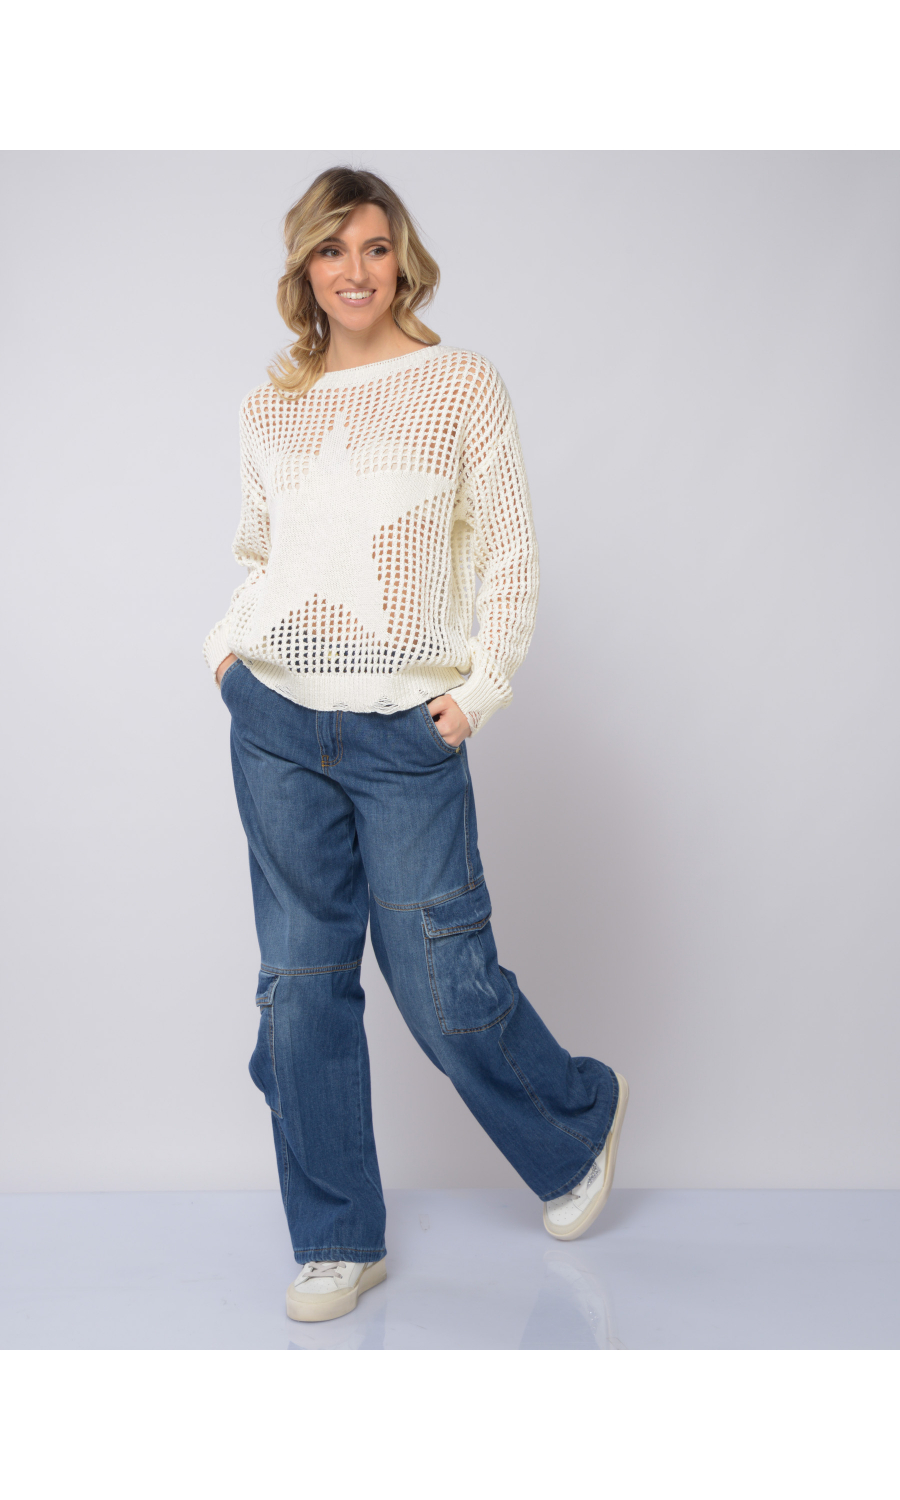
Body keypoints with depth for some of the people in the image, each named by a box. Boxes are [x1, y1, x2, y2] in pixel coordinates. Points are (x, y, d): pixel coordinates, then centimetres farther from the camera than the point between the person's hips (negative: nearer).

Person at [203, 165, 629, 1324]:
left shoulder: (464, 384, 1)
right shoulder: (270, 406, 11)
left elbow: (510, 551, 0)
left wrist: (484, 690, -7)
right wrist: (226, 644, 6)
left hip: (405, 732, -3)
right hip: (277, 723, 4)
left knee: (447, 993, -1)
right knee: (301, 987, 5)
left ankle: (581, 1120, 31)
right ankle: (337, 1242, 20)